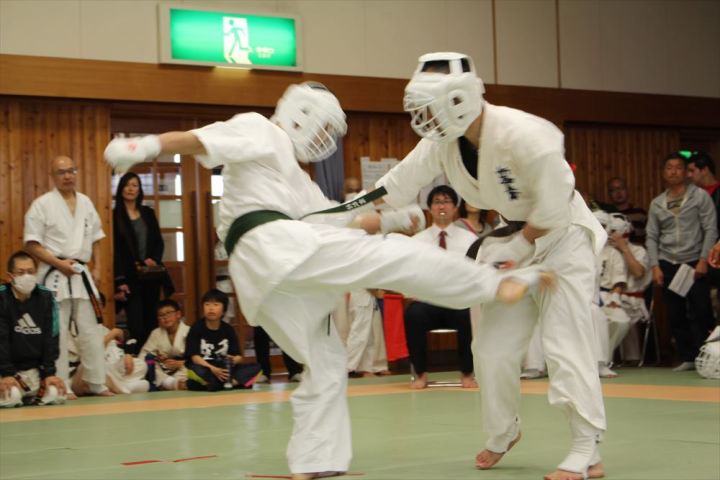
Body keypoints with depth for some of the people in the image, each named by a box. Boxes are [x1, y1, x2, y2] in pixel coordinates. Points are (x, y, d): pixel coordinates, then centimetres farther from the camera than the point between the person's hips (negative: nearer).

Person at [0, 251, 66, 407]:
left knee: (55, 395, -15)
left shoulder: (46, 297, -1)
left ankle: (31, 395, 16)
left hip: (36, 368, 4)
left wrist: (49, 373, -7)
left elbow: (51, 337, -1)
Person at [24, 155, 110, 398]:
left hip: (81, 275, 5)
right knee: (57, 334, -4)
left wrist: (97, 266, 7)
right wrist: (58, 263, -17)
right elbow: (31, 244, -9)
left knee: (90, 331, 9)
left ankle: (97, 383, 18)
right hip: (54, 276, -5)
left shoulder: (85, 202, 11)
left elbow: (95, 238, 19)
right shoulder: (42, 204, -6)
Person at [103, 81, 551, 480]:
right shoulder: (259, 131, 9)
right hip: (273, 245, -10)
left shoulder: (298, 180, 36)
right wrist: (150, 145, -23)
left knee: (326, 363, 14)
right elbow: (200, 139, -7)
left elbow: (340, 222, 31)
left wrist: (392, 219, 21)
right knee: (393, 257, -10)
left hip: (269, 275, 10)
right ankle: (497, 282, -9)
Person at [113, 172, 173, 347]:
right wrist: (120, 281, -12)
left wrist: (154, 259, -7)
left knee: (151, 321, 5)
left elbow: (159, 241, 14)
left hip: (151, 275, 4)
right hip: (130, 276, -4)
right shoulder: (115, 215, -1)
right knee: (136, 325, -9)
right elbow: (115, 250, -5)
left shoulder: (148, 213, 13)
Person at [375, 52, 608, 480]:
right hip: (513, 242, 7)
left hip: (563, 238, -7)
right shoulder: (441, 143, -11)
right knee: (494, 347, 9)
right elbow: (392, 192, -8)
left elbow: (553, 211, -28)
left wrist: (517, 249, -21)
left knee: (565, 343, -12)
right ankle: (503, 433, 31)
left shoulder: (525, 136, -33)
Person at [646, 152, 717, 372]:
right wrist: (655, 266, 1)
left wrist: (703, 260, -10)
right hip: (668, 265, 3)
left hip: (694, 263, -3)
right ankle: (687, 358, 10)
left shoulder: (700, 196, 2)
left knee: (701, 313, -8)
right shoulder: (657, 203, 12)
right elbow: (652, 237, 11)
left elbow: (710, 230, -2)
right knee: (676, 315, 3)